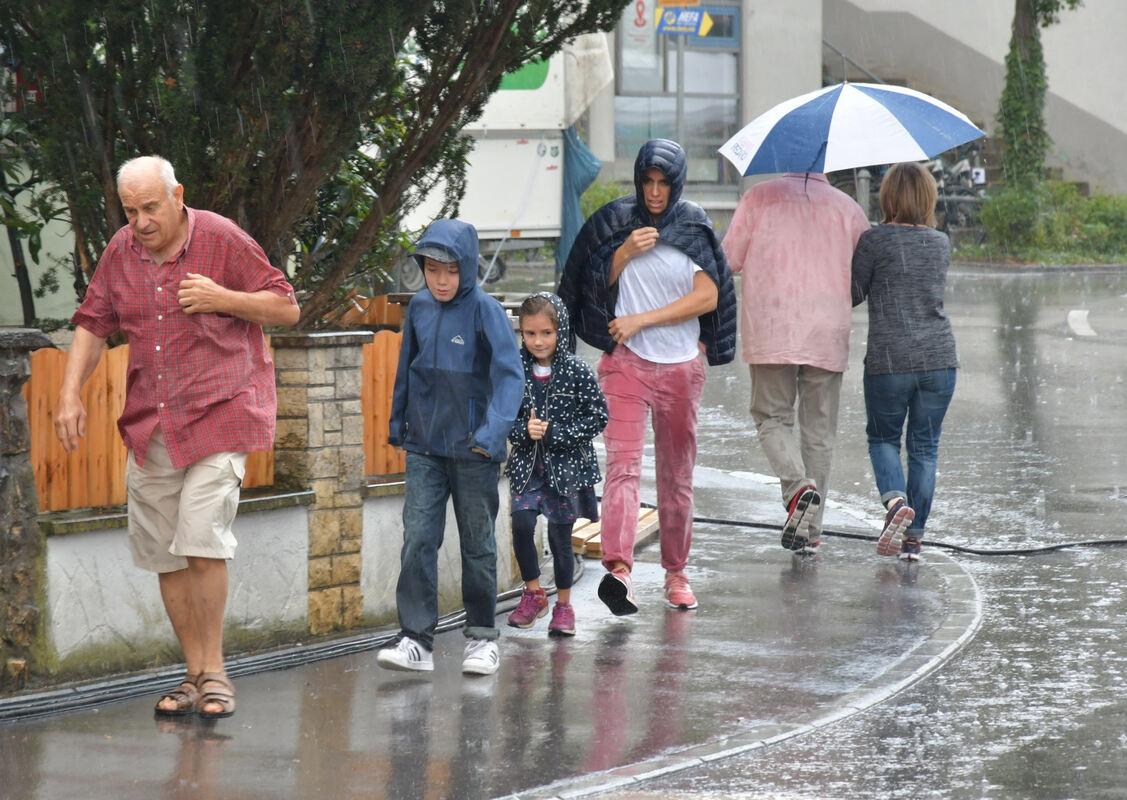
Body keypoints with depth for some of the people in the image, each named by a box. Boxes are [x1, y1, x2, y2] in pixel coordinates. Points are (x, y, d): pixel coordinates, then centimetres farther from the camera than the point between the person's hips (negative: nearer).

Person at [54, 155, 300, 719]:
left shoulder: (222, 240, -7)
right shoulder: (121, 251, 6)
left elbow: (287, 309, -2)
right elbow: (93, 324, 12)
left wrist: (221, 298, -17)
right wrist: (70, 394, -1)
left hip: (218, 415, -5)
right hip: (149, 425, 5)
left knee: (202, 539, -18)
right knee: (162, 553, 6)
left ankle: (214, 671, -4)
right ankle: (195, 675, 16)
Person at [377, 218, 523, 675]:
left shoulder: (485, 311, -10)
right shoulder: (419, 308, 4)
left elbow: (509, 375, -16)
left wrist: (493, 431, -27)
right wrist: (397, 422, 21)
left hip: (473, 451, -3)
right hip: (424, 447, 3)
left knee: (477, 543, 8)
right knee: (417, 538, -6)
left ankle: (482, 636, 20)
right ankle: (416, 639, -6)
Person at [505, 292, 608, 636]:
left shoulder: (577, 371, -8)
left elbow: (598, 418, -7)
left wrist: (554, 433, -15)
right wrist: (523, 430, -15)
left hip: (567, 465, -2)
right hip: (527, 464, 2)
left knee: (560, 535, 3)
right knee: (521, 521, -15)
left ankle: (563, 605, 21)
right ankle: (533, 593, 5)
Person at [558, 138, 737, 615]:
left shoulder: (694, 228, 5)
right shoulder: (616, 221, 6)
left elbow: (707, 296, -4)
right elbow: (596, 286, 8)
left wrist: (641, 319, -10)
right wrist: (625, 253, -10)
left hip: (681, 366, 1)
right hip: (626, 362, -1)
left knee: (677, 475, 10)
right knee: (623, 464, -17)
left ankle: (676, 572, 23)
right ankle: (618, 569, -32)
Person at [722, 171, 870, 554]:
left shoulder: (759, 197, 0)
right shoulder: (847, 207, 5)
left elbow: (729, 260, 0)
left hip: (770, 331, -1)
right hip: (828, 335, 1)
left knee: (772, 417, 10)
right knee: (819, 429, 9)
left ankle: (798, 487, -18)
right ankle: (809, 530, 8)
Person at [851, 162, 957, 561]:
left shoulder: (874, 240, -8)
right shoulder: (941, 244, 5)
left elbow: (853, 295, -2)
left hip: (888, 361, -3)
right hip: (939, 359, 3)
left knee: (882, 438, 15)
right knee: (924, 446, 11)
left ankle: (896, 499, -13)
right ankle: (914, 537, 11)